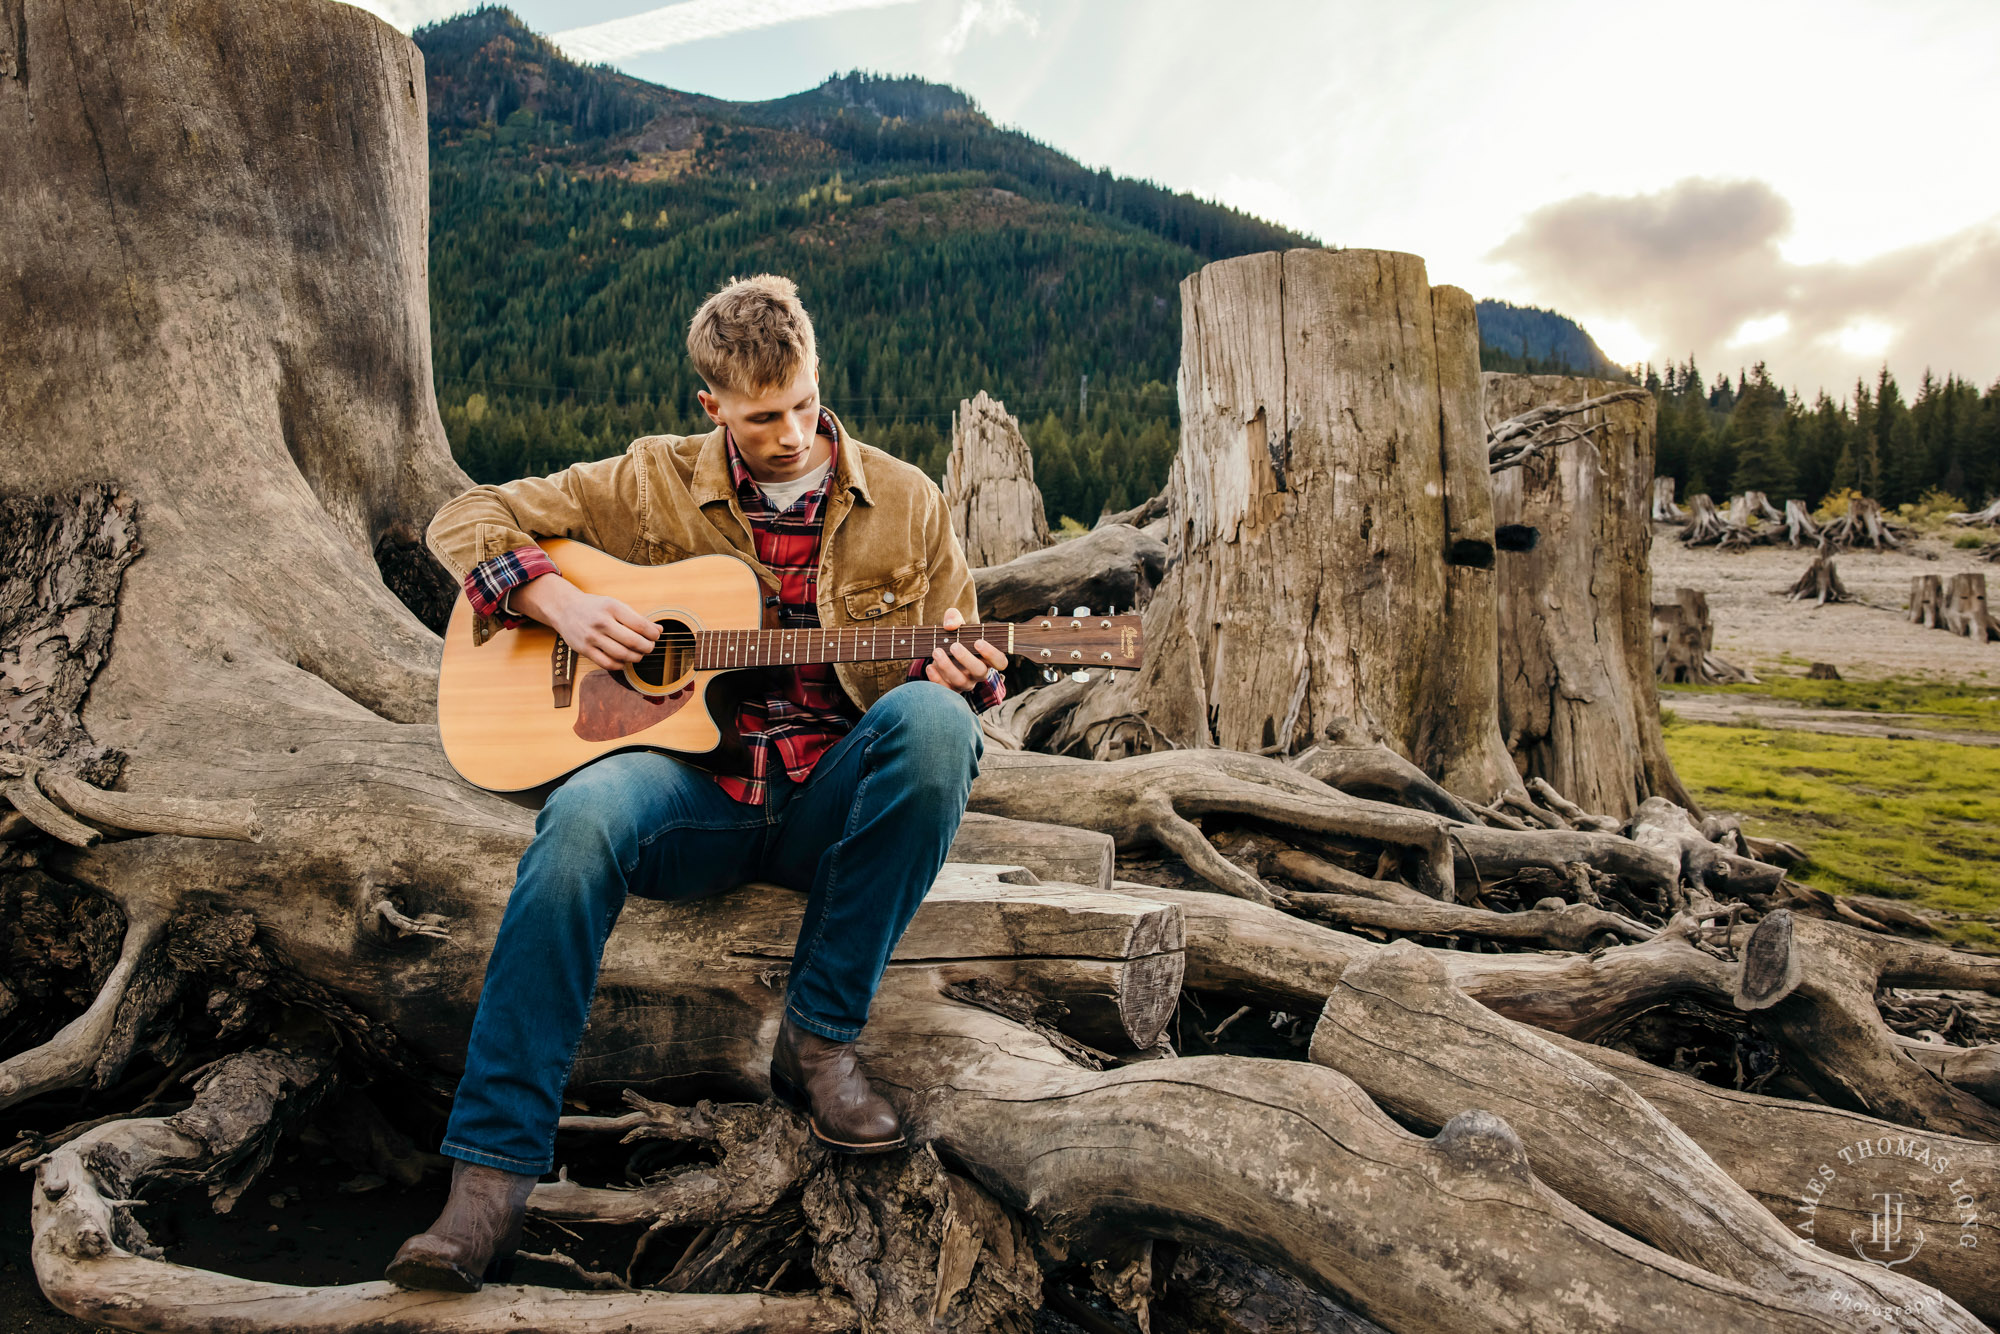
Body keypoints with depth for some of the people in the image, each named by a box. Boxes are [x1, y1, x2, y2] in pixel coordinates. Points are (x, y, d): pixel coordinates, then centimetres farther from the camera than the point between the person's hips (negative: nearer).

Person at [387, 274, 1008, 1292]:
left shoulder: (905, 505, 9)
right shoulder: (654, 482, 7)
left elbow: (951, 674, 14)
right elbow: (466, 519, 11)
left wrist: (959, 674, -11)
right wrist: (559, 602, -7)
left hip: (833, 796, 1)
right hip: (696, 790, 0)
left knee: (933, 720, -32)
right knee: (583, 815, -33)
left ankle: (820, 1038, -19)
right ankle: (491, 1179, -26)